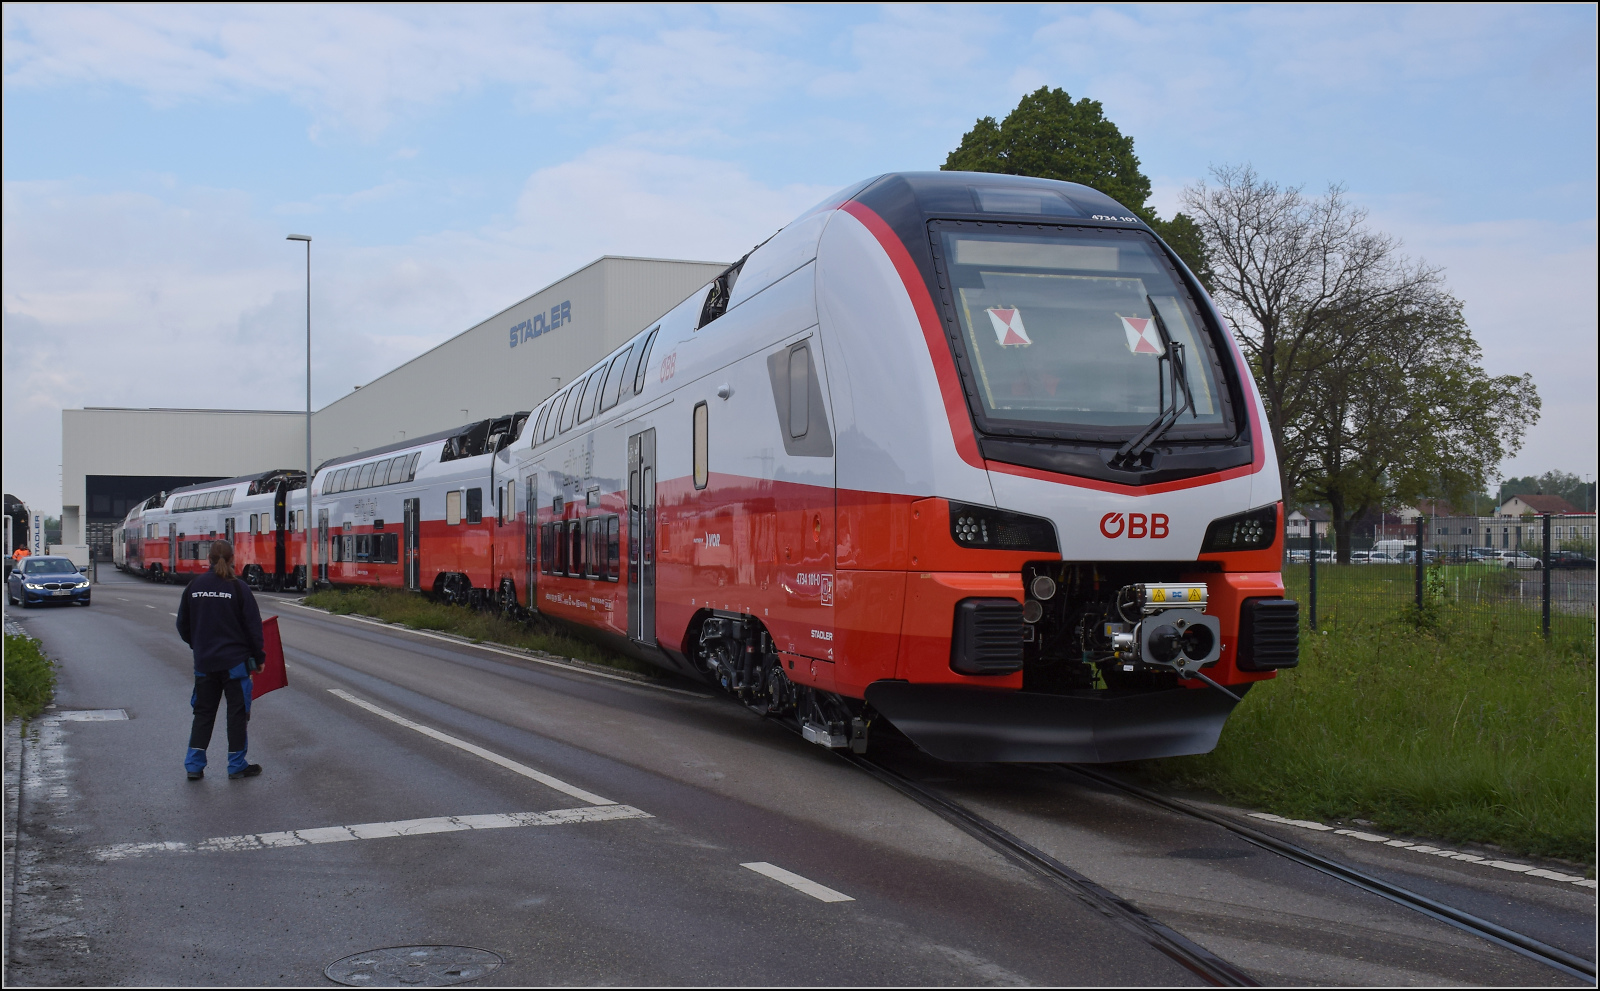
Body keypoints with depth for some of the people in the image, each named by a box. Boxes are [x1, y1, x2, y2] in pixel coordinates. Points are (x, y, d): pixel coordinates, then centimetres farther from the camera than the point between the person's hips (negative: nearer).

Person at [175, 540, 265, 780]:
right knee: (237, 712, 6)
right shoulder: (238, 588, -10)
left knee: (203, 712, 13)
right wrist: (258, 657, 4)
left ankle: (194, 765, 10)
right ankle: (237, 765, 11)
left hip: (204, 662, 4)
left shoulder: (194, 586, 1)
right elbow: (253, 627, -7)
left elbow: (183, 626, 10)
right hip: (235, 661, -4)